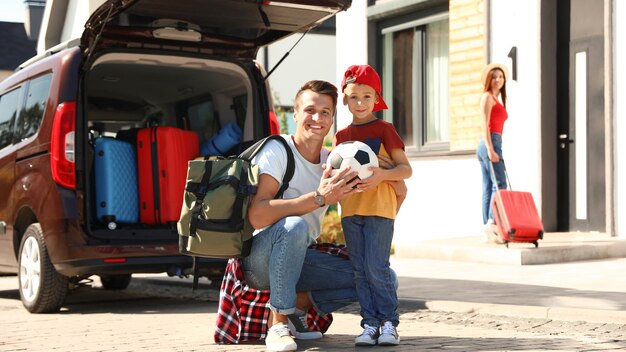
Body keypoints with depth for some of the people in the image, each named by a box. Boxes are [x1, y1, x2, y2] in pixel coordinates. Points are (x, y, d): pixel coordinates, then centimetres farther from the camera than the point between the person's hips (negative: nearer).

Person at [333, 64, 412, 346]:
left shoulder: (384, 129, 1)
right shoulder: (341, 136, 15)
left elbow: (406, 169, -4)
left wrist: (383, 175, -22)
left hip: (379, 209, -5)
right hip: (350, 210, 5)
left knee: (376, 268, -10)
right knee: (360, 270, 4)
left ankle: (389, 322, 1)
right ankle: (370, 323, 10)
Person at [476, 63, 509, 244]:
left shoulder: (498, 99, 24)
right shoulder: (487, 96, -2)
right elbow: (484, 125, -11)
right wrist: (490, 149, -19)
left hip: (494, 143, 9)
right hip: (490, 142, -9)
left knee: (489, 188, 4)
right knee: (499, 184, -16)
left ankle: (488, 231, 3)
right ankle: (492, 223, -23)